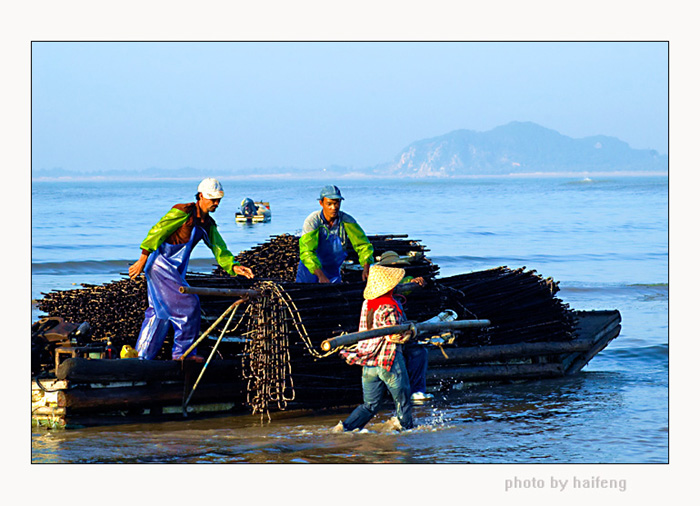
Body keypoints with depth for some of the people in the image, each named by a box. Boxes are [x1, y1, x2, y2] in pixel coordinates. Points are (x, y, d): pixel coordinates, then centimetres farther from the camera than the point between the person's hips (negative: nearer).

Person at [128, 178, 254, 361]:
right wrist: (142, 261, -17)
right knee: (188, 304, -14)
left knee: (160, 312, 12)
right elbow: (157, 232, -15)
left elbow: (219, 249, 10)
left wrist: (234, 267, -8)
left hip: (176, 269, 9)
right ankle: (182, 352, -5)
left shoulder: (208, 224, 12)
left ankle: (142, 356, 19)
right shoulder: (183, 212, -14)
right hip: (161, 262, -9)